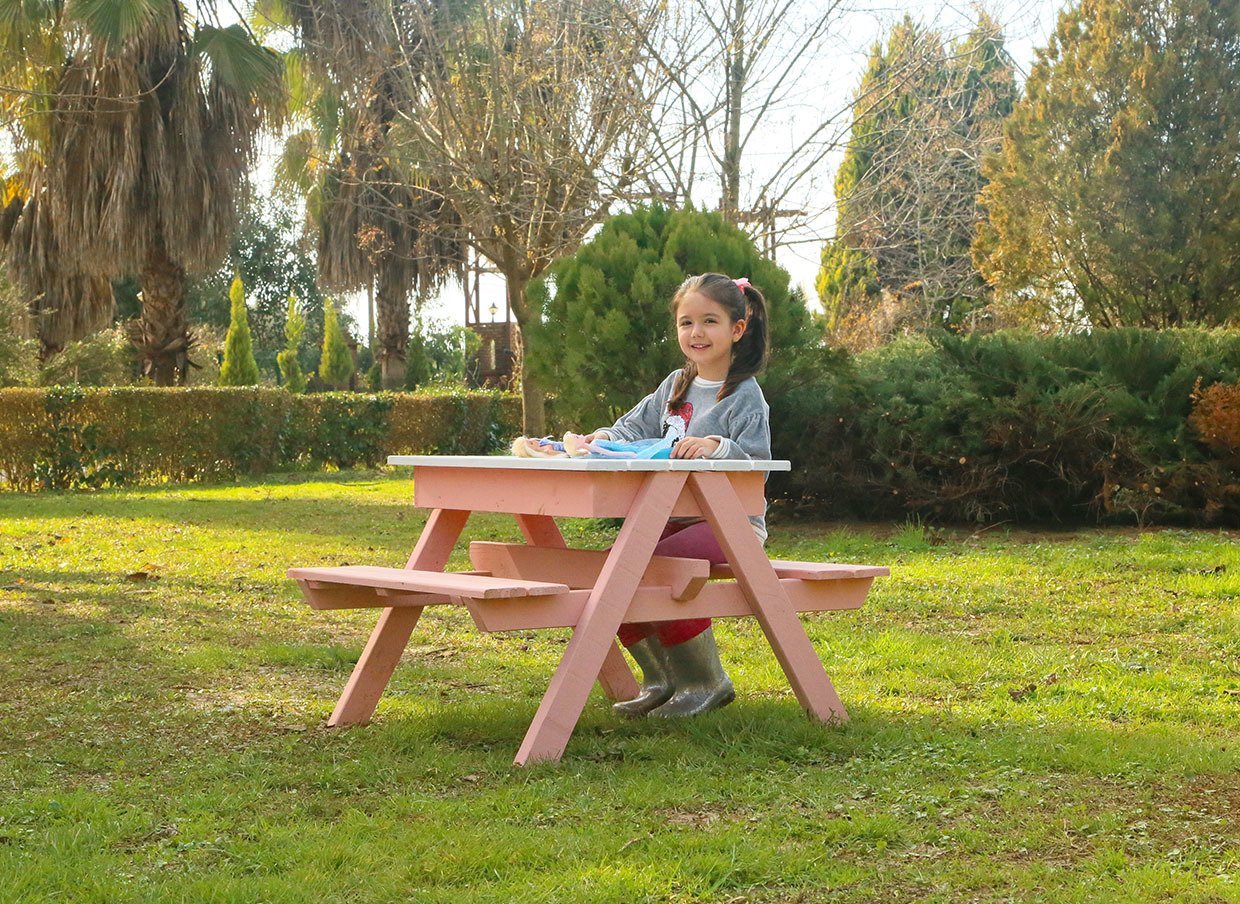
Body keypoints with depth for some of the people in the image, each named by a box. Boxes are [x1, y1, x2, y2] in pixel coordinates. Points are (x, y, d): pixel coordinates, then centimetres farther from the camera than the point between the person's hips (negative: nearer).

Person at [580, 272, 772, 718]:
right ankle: (662, 680, 3)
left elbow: (756, 458, -19)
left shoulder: (744, 396, -8)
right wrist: (607, 438, -5)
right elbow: (637, 426, 16)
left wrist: (715, 444, -36)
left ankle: (707, 682, -12)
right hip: (676, 518, 8)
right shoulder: (675, 386, 15)